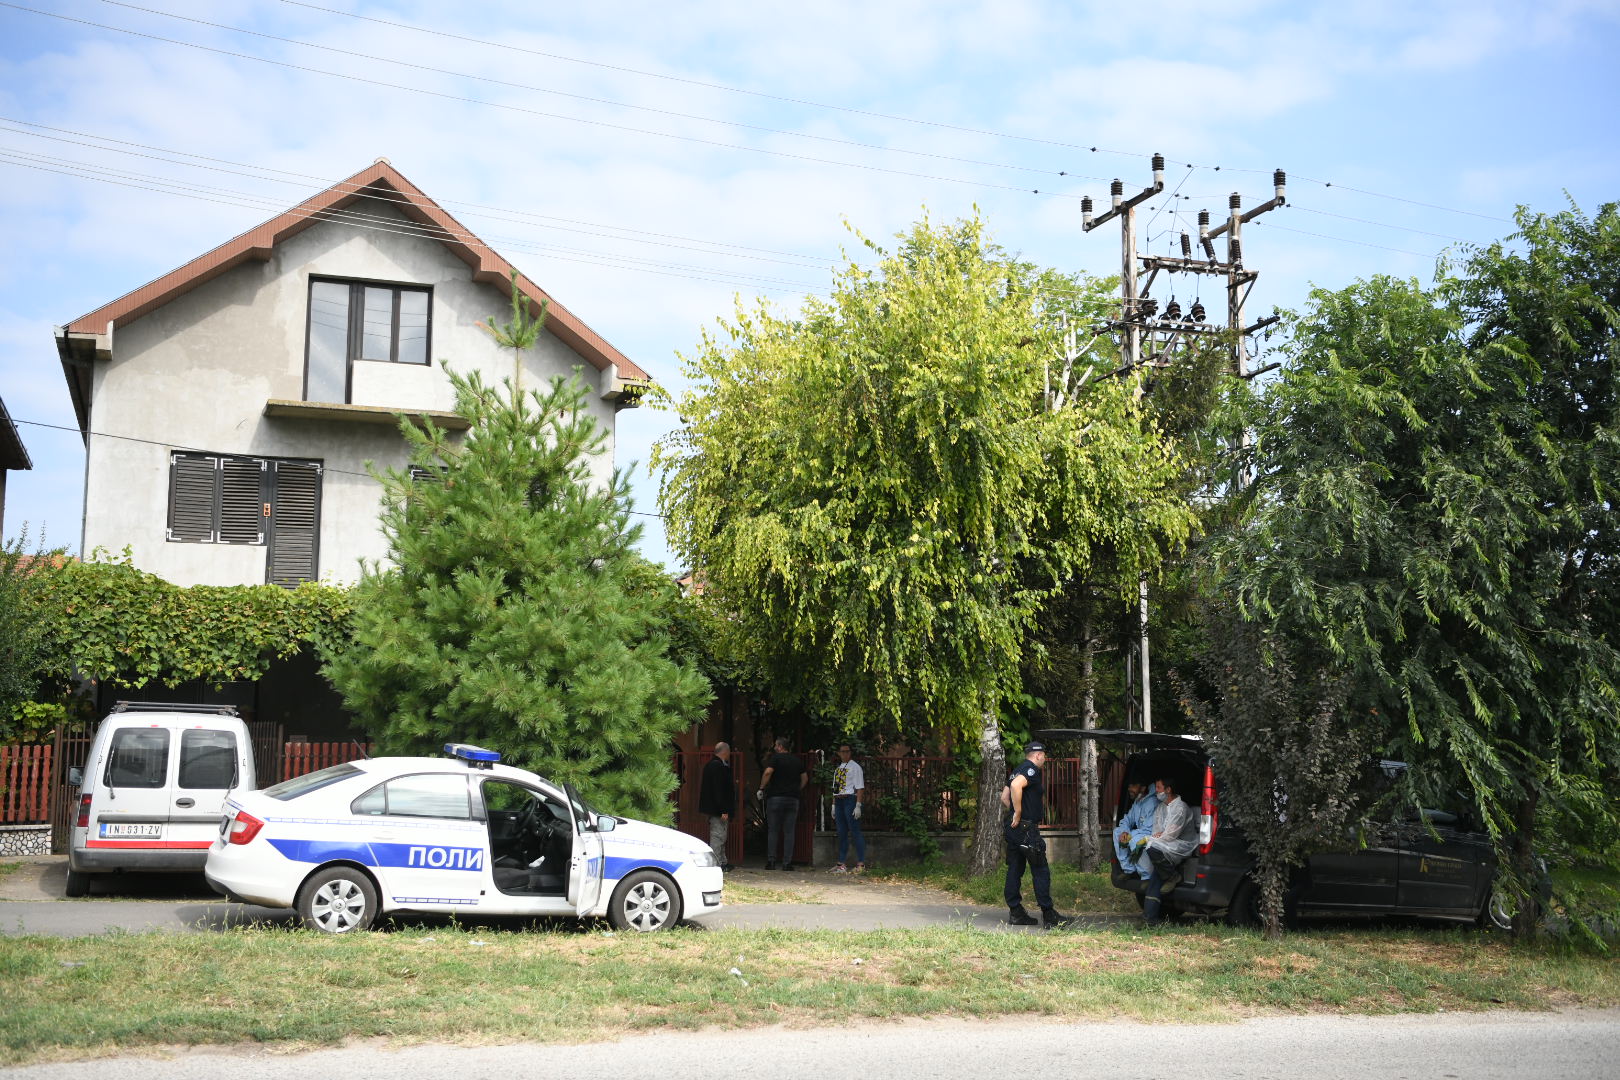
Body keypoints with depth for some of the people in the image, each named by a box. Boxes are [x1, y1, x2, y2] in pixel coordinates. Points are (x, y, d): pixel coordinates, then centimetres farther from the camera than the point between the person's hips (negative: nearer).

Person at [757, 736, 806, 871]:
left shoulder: (776, 757, -4)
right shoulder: (797, 761, 12)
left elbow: (768, 772, -16)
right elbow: (805, 777, 17)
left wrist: (761, 789, -8)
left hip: (776, 798, -3)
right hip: (793, 799, 3)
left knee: (773, 831, 4)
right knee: (789, 832, 4)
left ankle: (771, 861, 0)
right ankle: (787, 862, 0)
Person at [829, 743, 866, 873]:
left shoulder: (855, 767, -3)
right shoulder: (838, 768, 19)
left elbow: (860, 788, -9)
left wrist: (858, 806, -17)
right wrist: (833, 805, 16)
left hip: (850, 800, -7)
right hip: (839, 801, 7)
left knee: (855, 831, -9)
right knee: (841, 833, 7)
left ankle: (861, 863, -9)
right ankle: (842, 863, 10)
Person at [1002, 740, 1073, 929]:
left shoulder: (1017, 770, 18)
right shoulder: (1031, 770, -12)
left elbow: (1004, 797, 21)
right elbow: (1016, 785, -30)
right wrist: (1018, 813, -23)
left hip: (1014, 827, 10)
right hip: (1027, 828, -10)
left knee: (1015, 869, 10)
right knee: (1041, 871, -5)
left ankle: (1016, 913, 12)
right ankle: (1049, 916, -3)